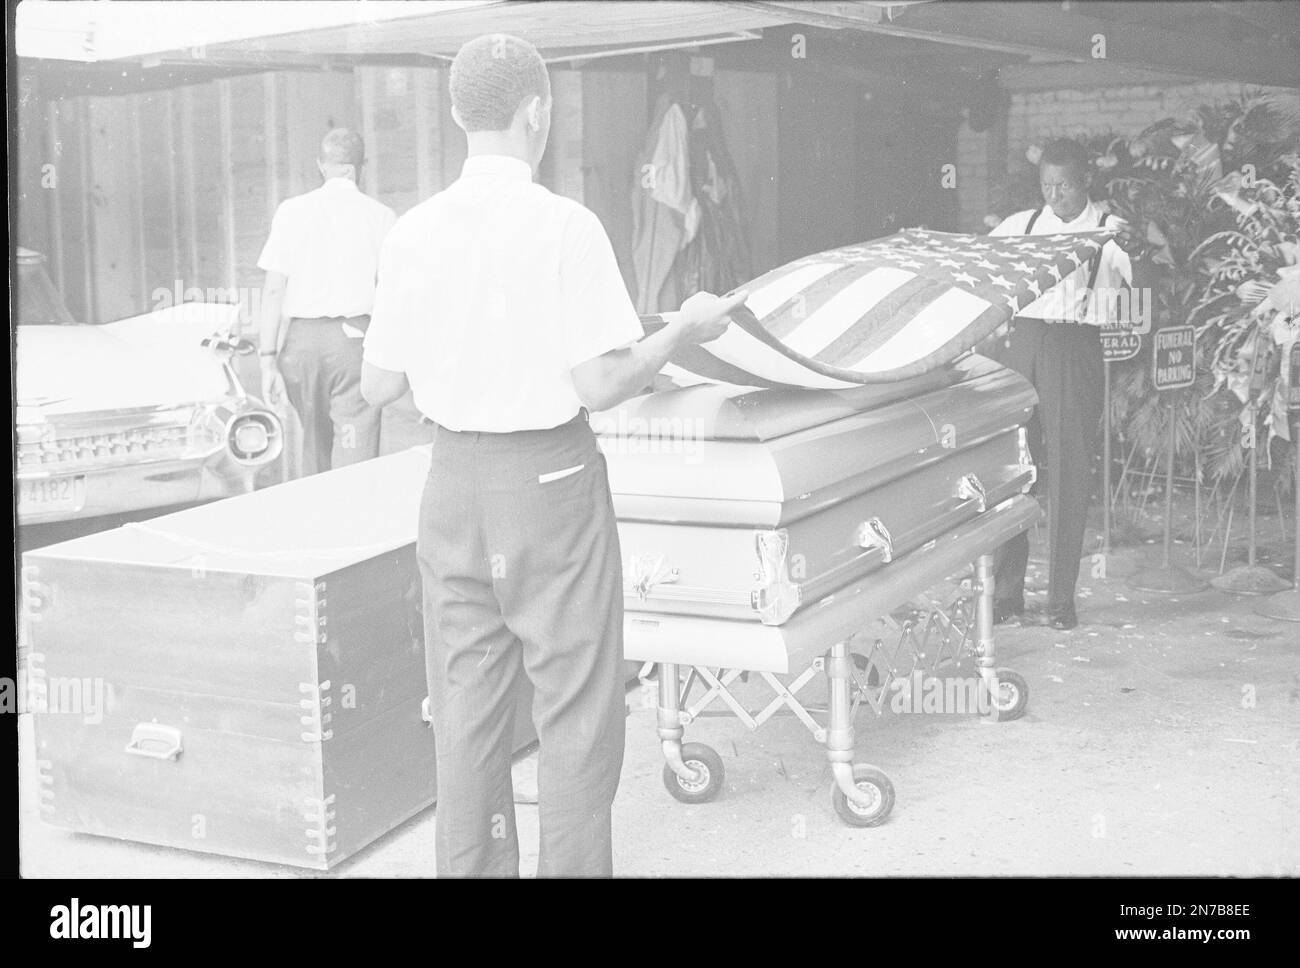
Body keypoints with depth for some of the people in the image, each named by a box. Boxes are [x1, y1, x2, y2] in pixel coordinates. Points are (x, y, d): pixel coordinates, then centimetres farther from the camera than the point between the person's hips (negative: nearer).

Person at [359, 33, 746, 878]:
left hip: (455, 481, 5)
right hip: (551, 481, -5)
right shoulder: (565, 227, -14)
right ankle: (572, 864, 10)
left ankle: (473, 866, 24)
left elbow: (380, 386, 2)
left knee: (467, 707, 14)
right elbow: (601, 386, -15)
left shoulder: (413, 234, -1)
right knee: (577, 710, 6)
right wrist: (684, 331, 0)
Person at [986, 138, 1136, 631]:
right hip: (1016, 340, 3)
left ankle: (1062, 598, 4)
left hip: (1073, 346, -3)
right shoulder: (1020, 225, 15)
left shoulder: (1108, 230, 5)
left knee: (1069, 471, -3)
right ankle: (1005, 591, 9)